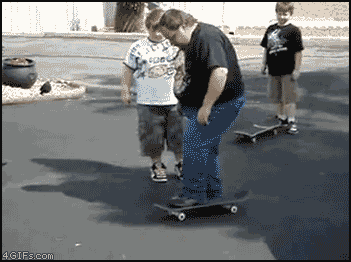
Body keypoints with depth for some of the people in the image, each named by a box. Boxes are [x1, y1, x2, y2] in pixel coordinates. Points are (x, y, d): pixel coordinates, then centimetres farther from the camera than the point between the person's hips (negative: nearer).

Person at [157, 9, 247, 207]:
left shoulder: (207, 37, -21)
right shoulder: (193, 40, 13)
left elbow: (220, 73, -33)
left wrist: (206, 106, -29)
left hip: (222, 103, -11)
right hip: (206, 104, 11)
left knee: (195, 144, -11)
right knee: (207, 147, 14)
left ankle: (193, 194, -1)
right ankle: (213, 196, 23)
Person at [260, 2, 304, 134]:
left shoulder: (294, 30, -7)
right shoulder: (271, 29, 10)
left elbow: (298, 52, -8)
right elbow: (266, 48, 18)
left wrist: (296, 70, -11)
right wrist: (264, 64, 14)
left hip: (288, 71, -6)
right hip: (273, 70, 6)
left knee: (289, 98, -3)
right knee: (277, 97, 14)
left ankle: (292, 122, 4)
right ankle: (281, 118, 28)